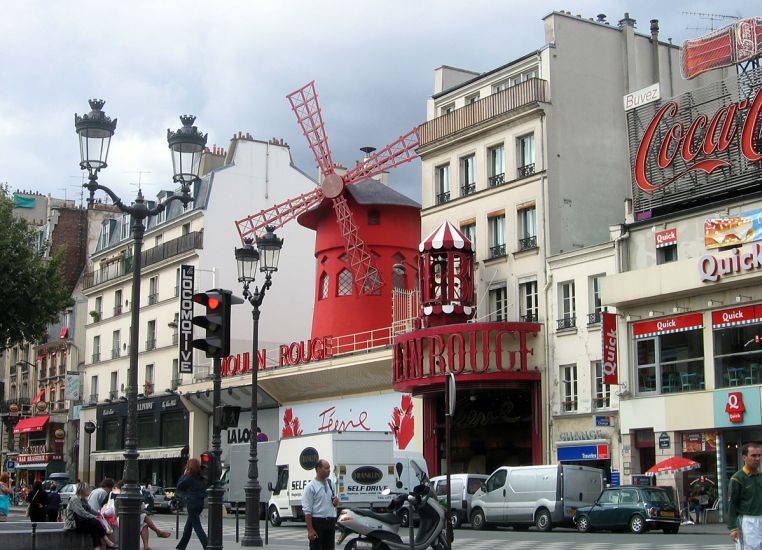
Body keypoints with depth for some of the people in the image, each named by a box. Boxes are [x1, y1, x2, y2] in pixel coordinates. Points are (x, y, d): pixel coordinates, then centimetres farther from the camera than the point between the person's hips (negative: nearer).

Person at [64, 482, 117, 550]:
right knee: (95, 522, -25)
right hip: (72, 524, -9)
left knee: (94, 529, -20)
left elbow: (90, 510, 18)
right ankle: (107, 542, -21)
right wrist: (94, 517, -24)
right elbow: (81, 512, -25)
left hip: (80, 521, 9)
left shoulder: (83, 499, 15)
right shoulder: (75, 499, -15)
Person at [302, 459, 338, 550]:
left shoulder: (330, 484, 12)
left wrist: (336, 502, -2)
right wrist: (310, 529, -19)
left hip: (330, 522, 7)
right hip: (317, 522, -7)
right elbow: (307, 510, -13)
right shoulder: (310, 487, -9)